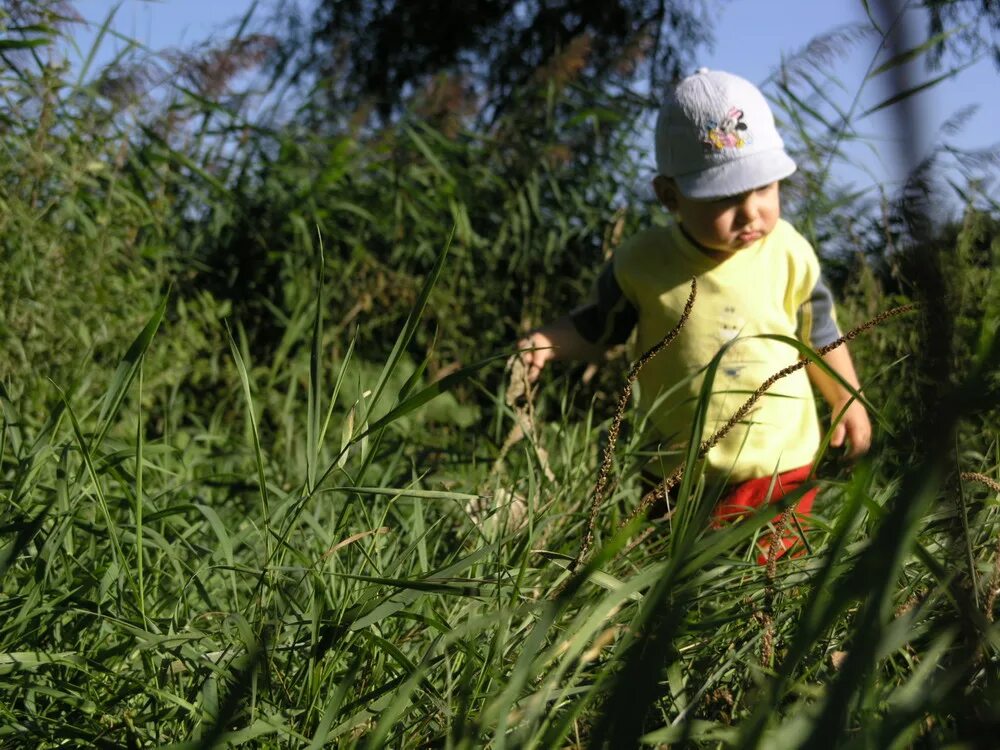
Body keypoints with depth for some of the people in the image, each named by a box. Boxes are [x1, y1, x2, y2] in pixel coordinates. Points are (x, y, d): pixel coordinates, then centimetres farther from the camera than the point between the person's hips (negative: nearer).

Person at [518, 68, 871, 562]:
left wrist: (847, 403, 15)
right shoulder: (643, 263, -10)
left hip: (779, 464, -1)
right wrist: (546, 344, -13)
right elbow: (597, 328, 5)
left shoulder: (789, 255, -6)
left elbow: (819, 335, 8)